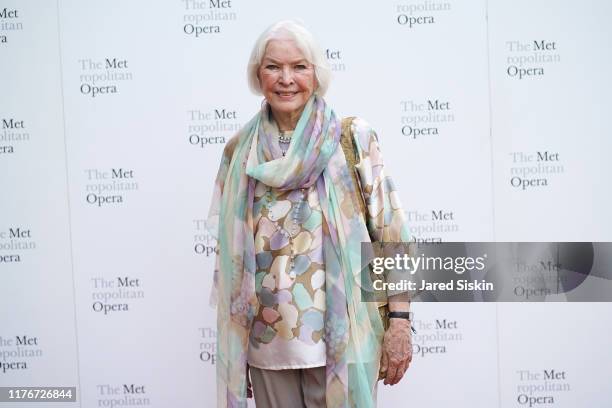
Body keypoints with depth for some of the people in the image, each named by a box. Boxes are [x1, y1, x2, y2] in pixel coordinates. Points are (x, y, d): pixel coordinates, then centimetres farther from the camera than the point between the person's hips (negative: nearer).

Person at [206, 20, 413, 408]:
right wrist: (232, 343, 11)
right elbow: (228, 249, 10)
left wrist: (400, 321, -9)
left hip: (340, 338, -2)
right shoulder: (240, 150, 5)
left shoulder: (354, 138, -3)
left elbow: (391, 232, -5)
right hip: (266, 341, 3)